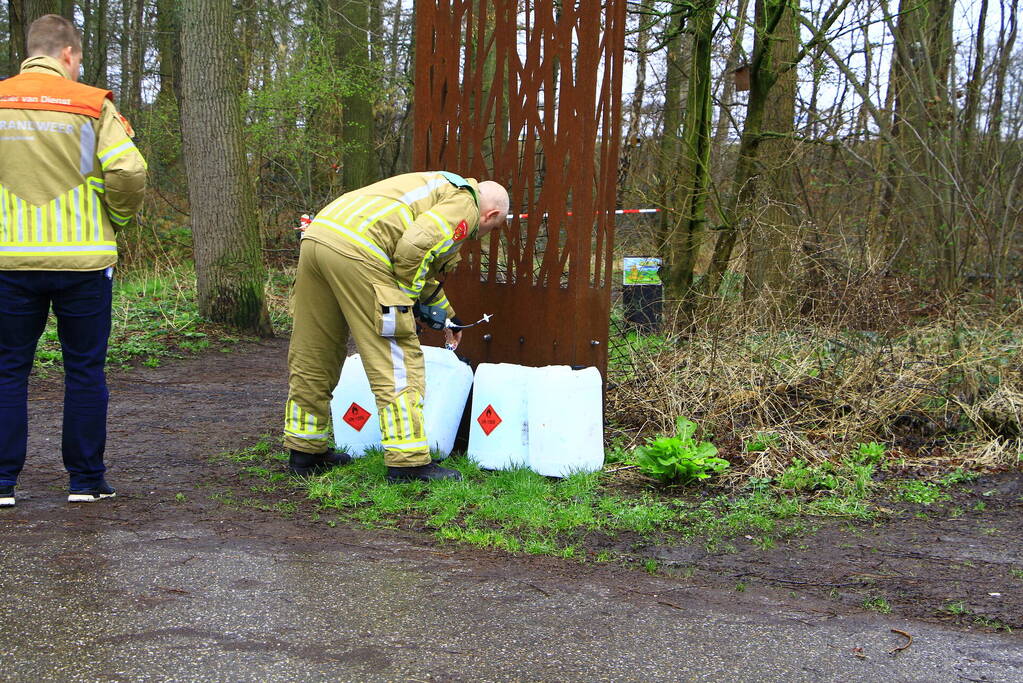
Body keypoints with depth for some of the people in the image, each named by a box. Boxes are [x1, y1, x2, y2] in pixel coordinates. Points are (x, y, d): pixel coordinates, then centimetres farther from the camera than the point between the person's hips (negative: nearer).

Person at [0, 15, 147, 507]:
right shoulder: (92, 105, -3)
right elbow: (129, 172, -13)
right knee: (84, 371, 8)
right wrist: (119, 218, 5)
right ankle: (86, 479, 13)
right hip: (83, 259, -1)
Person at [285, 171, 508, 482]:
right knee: (397, 364, -3)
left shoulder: (444, 188, 34)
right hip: (357, 248, -10)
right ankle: (408, 462, -2)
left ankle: (305, 451, 27)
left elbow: (425, 267, 46)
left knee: (311, 356, 17)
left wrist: (447, 314, 55)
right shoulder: (465, 206, 5)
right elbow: (414, 247, -13)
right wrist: (407, 297, 1)